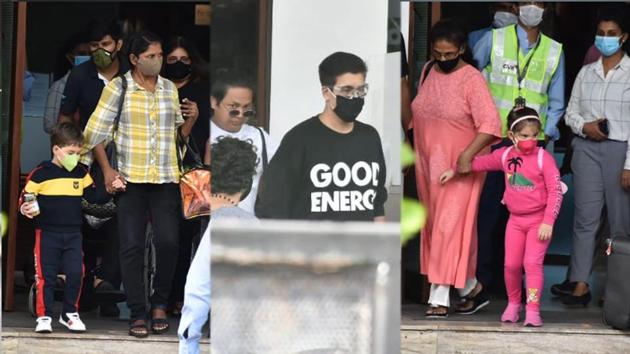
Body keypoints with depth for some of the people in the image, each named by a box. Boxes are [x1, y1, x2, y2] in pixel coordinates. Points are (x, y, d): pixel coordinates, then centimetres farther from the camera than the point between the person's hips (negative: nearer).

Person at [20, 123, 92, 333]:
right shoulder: (41, 174, -6)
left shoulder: (81, 174, 8)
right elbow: (25, 199, -3)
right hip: (47, 233, -3)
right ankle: (44, 316, 6)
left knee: (76, 273, -2)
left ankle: (70, 313, 13)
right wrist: (26, 209, -23)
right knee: (46, 275, -1)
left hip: (73, 234, 3)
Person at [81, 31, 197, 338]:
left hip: (166, 179, 2)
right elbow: (95, 131, 2)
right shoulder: (118, 87, 1)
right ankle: (137, 314, 2)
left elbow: (181, 132, 18)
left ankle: (160, 304, 11)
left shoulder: (169, 88, 11)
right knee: (132, 246, -3)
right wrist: (107, 170, -5)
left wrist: (193, 117, -2)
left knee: (168, 242, -9)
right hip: (130, 179, -2)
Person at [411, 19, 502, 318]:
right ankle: (471, 288, 21)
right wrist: (417, 153, 16)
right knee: (436, 228, 10)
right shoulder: (428, 71, 7)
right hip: (429, 165, 7)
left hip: (459, 167, -7)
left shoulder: (472, 80, -13)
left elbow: (490, 124, -20)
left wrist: (467, 155, -29)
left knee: (449, 228, -10)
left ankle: (439, 298, -8)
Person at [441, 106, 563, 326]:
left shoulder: (544, 158, -13)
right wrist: (454, 171, 22)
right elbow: (480, 163, 21)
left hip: (538, 221, -5)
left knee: (532, 262, -13)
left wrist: (548, 222, -19)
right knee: (511, 264, 5)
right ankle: (513, 304, 24)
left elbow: (555, 191, -14)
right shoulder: (505, 156, 3)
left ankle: (533, 310, -11)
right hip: (515, 219, 5)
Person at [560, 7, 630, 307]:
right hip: (586, 148, 3)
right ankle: (580, 284, -1)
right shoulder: (586, 73, 11)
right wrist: (583, 126, -7)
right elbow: (571, 112, 16)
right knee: (585, 217, -1)